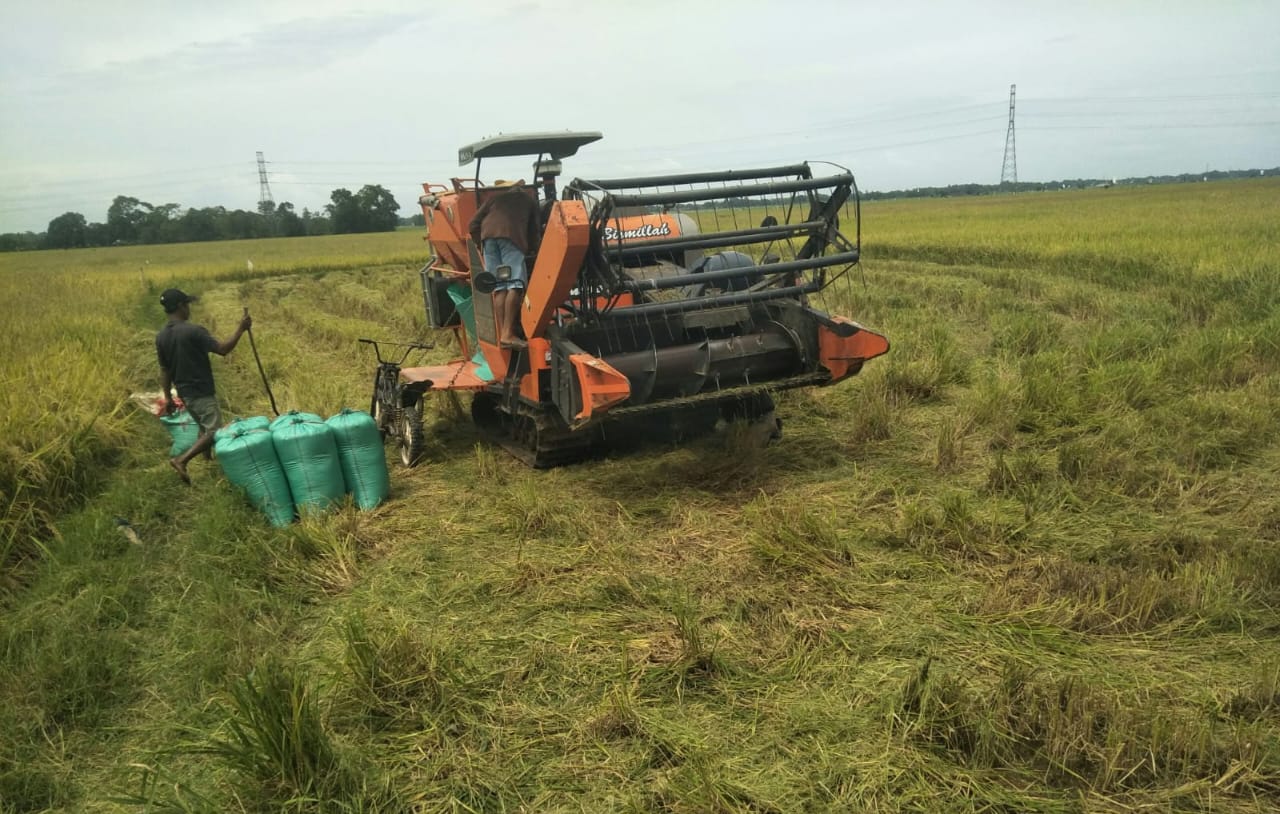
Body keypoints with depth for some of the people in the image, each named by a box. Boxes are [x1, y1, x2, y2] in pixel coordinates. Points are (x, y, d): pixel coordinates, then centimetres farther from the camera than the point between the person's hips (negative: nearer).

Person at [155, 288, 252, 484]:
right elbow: (223, 349, -19)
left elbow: (164, 370, 9)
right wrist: (241, 329, -11)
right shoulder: (193, 331, -20)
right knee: (214, 431, -4)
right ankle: (182, 460, -17)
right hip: (202, 392, -8)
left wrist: (168, 397, 16)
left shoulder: (161, 336, 3)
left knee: (204, 429, 22)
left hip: (184, 393, 8)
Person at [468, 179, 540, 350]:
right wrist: (532, 249, 46)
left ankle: (501, 336, -4)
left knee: (499, 287, 2)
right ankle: (508, 334, -23)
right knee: (515, 284, -11)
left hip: (488, 235, 4)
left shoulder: (495, 197, 33)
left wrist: (481, 243, 34)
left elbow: (474, 224, 23)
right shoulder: (528, 199, 30)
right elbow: (533, 229, 31)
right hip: (511, 235, -3)